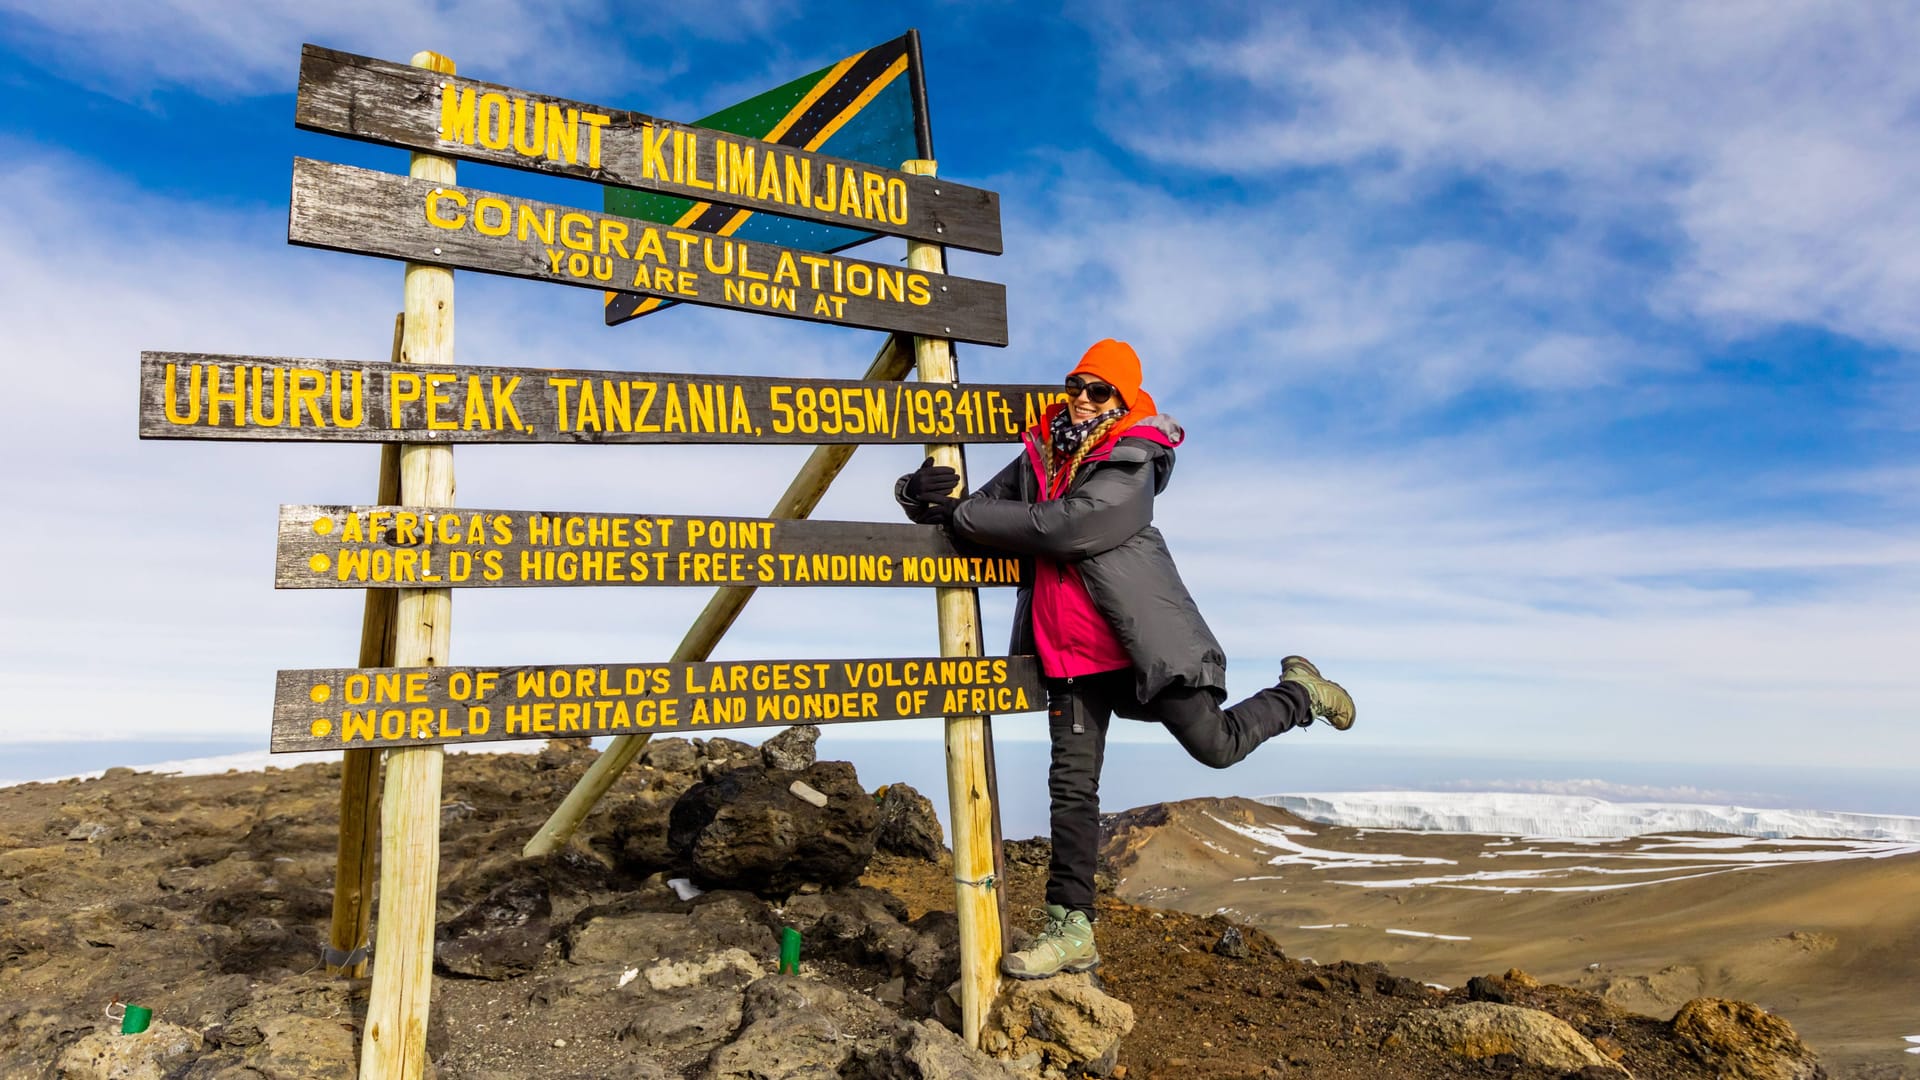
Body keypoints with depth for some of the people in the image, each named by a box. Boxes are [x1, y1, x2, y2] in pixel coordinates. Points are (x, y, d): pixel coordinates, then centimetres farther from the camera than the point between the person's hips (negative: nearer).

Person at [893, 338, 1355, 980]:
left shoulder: (1129, 470, -14)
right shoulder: (1037, 458, 8)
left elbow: (1060, 526, -27)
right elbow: (980, 509, 9)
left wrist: (959, 512, -24)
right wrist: (925, 495, -14)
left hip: (1144, 642, -5)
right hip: (1071, 658, 5)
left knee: (1216, 745, 2)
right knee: (1072, 785, 4)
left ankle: (1299, 692, 32)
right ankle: (1071, 930, 12)